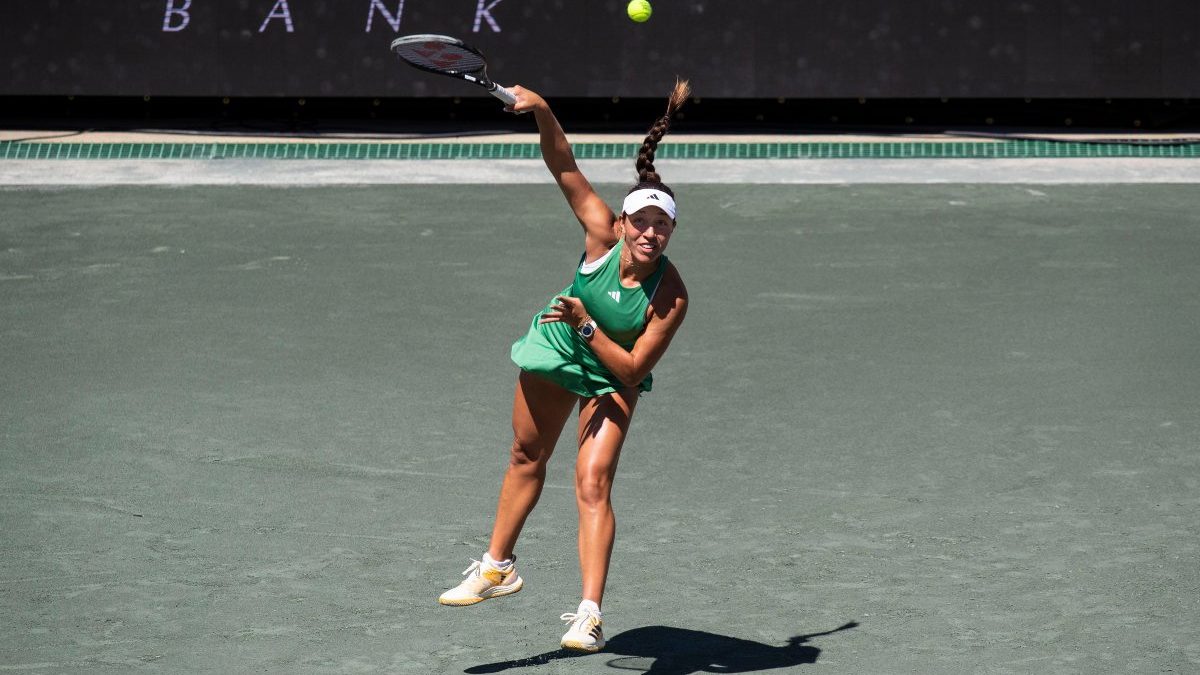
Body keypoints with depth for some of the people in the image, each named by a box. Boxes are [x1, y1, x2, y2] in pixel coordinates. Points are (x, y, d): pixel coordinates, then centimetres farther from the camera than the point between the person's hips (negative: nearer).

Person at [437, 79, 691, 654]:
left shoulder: (671, 296, -33)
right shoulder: (601, 234, -29)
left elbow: (632, 371, -29)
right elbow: (564, 168, -29)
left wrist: (587, 326, -38)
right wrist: (542, 111, -44)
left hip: (613, 376, -4)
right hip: (556, 349, 4)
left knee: (593, 484, -19)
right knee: (527, 458, 21)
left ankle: (589, 615, -21)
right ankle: (497, 567, 42)